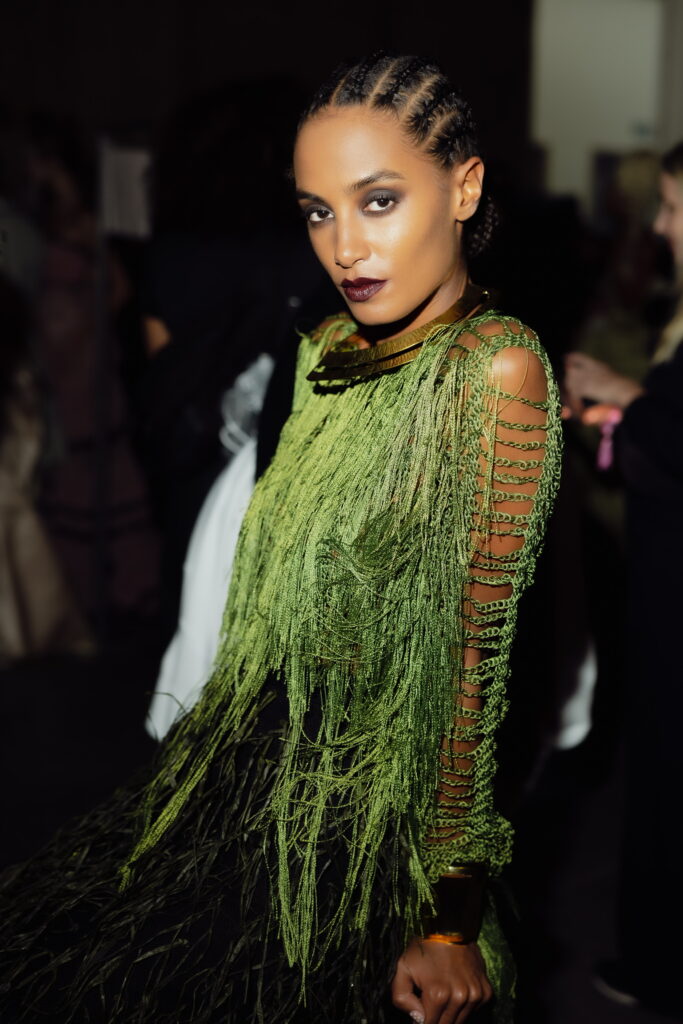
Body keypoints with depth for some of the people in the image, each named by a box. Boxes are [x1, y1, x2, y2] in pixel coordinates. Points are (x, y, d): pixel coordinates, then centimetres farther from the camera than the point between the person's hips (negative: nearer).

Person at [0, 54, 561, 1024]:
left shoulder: (494, 367, -19)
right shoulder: (331, 350, 4)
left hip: (372, 823, -7)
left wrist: (450, 922, -17)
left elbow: (480, 652, -20)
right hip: (259, 779, 7)